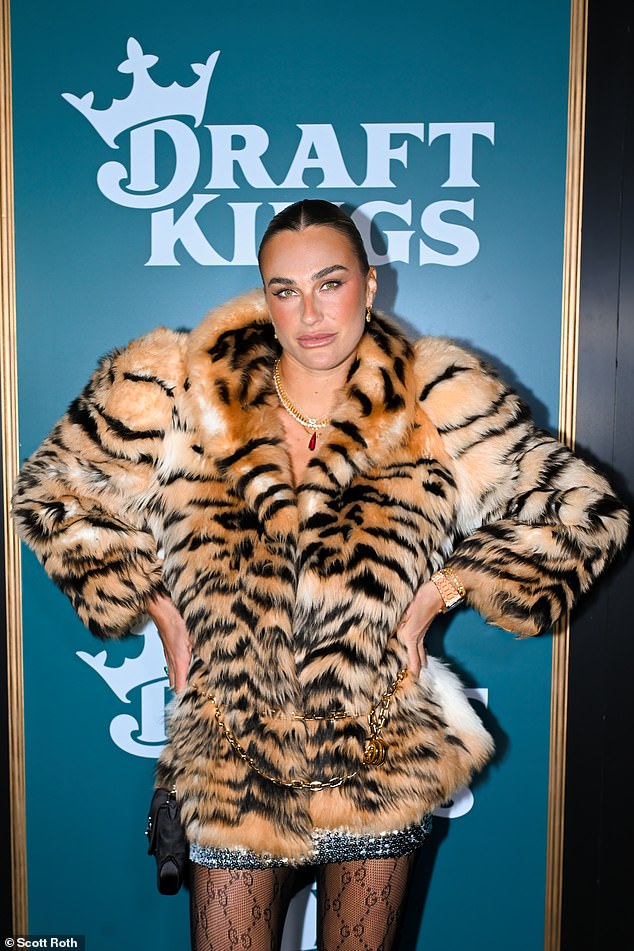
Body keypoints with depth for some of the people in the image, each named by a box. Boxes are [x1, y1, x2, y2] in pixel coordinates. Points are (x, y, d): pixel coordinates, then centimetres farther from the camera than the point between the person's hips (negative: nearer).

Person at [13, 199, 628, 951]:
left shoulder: (434, 406, -8)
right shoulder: (185, 394, -6)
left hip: (380, 769, 0)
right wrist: (161, 611, -2)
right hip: (231, 769, 1)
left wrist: (436, 592, -9)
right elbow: (55, 492, 4)